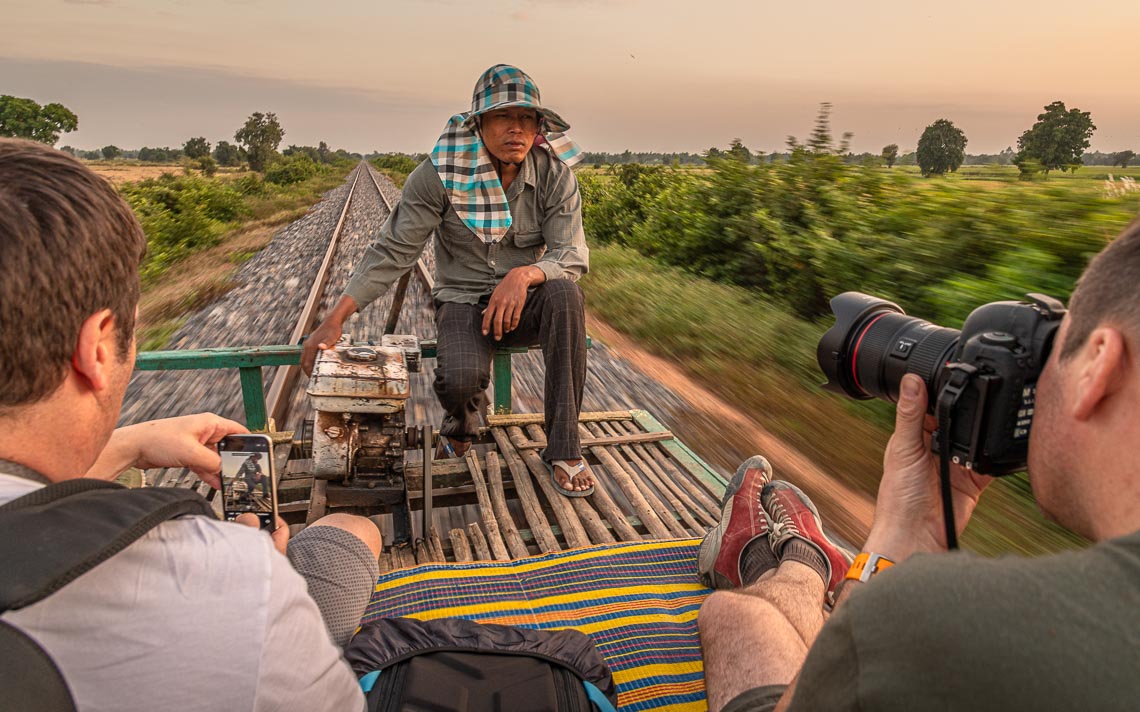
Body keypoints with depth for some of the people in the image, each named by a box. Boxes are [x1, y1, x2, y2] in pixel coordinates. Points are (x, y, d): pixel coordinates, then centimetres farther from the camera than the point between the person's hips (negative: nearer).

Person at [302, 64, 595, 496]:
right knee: (462, 378, -33)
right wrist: (334, 320, -16)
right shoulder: (439, 175, -11)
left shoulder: (555, 174, -7)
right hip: (463, 301, -1)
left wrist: (524, 275, -35)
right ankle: (462, 423, 11)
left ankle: (563, 449, -23)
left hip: (523, 303, 2)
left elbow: (572, 255, -12)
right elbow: (393, 252, -9)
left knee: (565, 294, -34)